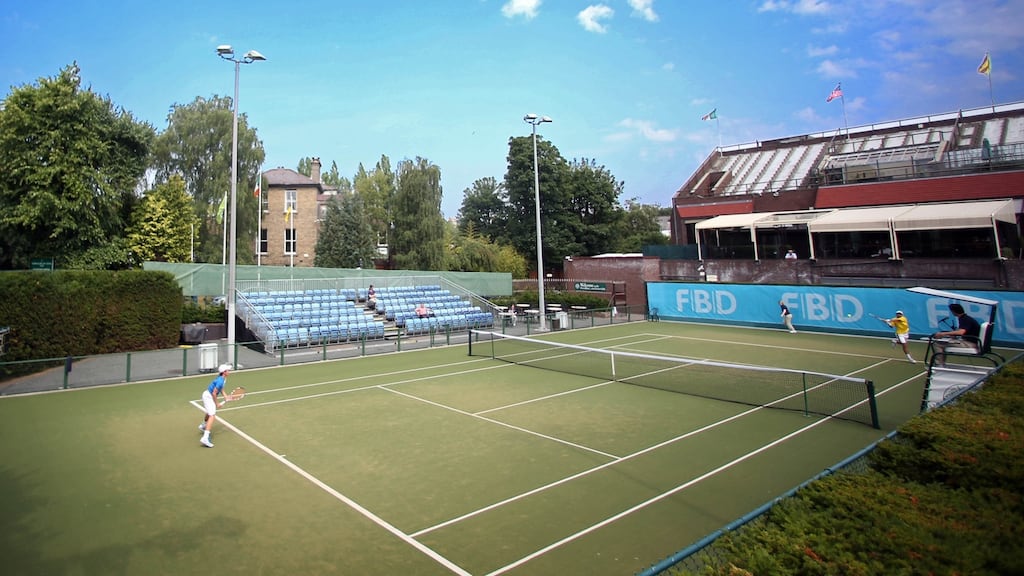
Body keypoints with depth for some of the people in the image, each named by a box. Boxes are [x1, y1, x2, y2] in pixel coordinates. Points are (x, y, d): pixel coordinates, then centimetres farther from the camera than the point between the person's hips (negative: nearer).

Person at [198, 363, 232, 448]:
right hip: (208, 396, -11)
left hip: (208, 395, 11)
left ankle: (203, 426, 62)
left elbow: (221, 389, 16)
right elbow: (214, 393, -26)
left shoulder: (223, 379, 3)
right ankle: (205, 438, -30)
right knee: (212, 416, -20)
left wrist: (225, 396, 1)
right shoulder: (220, 381, -27)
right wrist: (216, 403, -14)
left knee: (210, 412, 35)